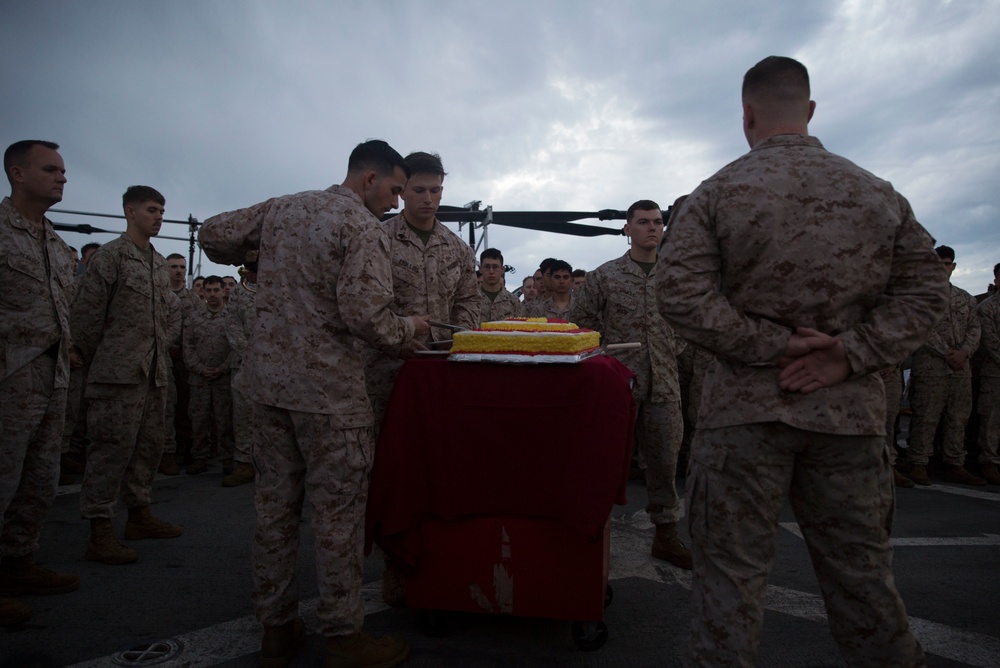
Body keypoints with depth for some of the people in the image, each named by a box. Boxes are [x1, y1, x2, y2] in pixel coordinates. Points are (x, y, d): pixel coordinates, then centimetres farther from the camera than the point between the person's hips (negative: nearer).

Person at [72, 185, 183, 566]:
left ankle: (139, 514, 25)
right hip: (120, 371, -7)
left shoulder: (160, 262, 17)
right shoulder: (110, 255, -5)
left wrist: (163, 355, 13)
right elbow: (84, 313, -7)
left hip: (155, 371, 7)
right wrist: (96, 361, -1)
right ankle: (100, 532, 3)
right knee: (112, 447, -5)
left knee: (149, 445, 12)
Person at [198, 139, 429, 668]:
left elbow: (213, 234, 16)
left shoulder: (279, 209, 11)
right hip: (328, 387, -7)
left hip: (267, 376, 7)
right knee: (337, 513, 3)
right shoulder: (363, 226, -11)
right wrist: (408, 328, -3)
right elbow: (365, 314, -20)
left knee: (274, 505, 13)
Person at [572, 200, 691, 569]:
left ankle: (666, 534, 26)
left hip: (664, 386, 3)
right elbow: (579, 325, 2)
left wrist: (672, 352, 5)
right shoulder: (604, 276, 0)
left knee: (665, 462, 10)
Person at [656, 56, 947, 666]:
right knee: (861, 567, 16)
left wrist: (768, 347, -10)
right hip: (850, 409, 4)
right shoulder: (879, 193, 7)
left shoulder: (718, 192, -4)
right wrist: (849, 357, -4)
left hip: (746, 406, -3)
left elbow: (680, 291, -14)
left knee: (732, 568, 6)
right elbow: (926, 289, 6)